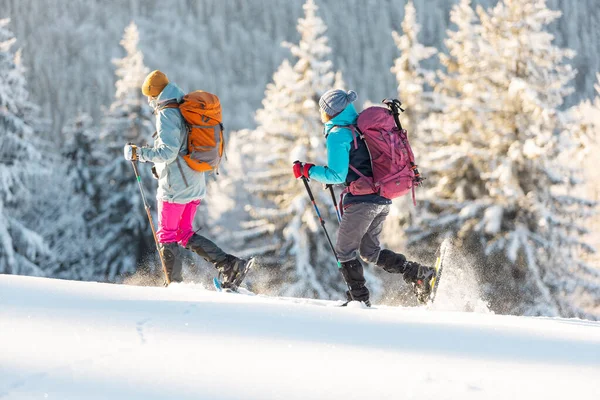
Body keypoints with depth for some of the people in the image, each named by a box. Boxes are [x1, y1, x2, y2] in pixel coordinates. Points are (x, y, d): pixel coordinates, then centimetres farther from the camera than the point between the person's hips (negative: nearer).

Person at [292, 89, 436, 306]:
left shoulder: (337, 135, -10)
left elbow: (337, 175, -14)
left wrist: (308, 170, -4)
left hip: (362, 200, -8)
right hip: (383, 199, 8)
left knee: (345, 251, 7)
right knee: (370, 251, 18)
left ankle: (360, 298, 6)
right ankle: (418, 273, 5)